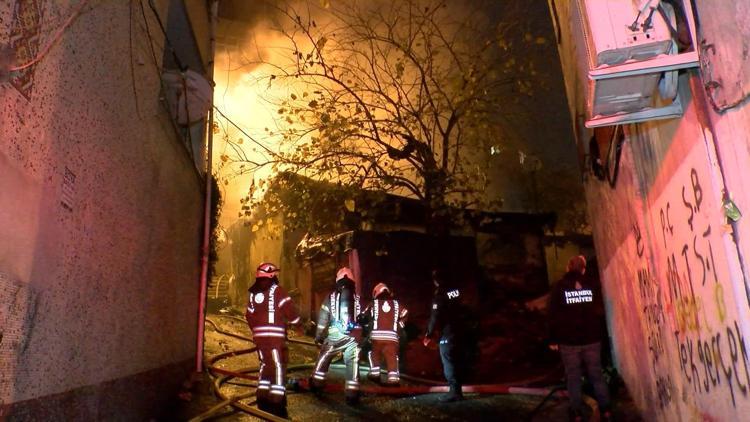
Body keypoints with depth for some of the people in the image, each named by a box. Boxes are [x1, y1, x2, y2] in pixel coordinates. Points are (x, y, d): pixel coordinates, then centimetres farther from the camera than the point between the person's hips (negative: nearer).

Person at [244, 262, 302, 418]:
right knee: (278, 366, -2)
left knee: (265, 364, 18)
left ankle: (262, 398, 20)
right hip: (275, 335, -6)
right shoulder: (276, 290, -7)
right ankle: (277, 403, -4)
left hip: (259, 335, 6)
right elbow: (290, 310, -9)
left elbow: (249, 316, 17)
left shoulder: (252, 293, 13)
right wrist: (298, 322, 8)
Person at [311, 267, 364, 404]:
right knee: (352, 363, 3)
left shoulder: (331, 296, 6)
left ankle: (316, 383, 28)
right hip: (354, 335, 0)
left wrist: (318, 336, 12)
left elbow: (322, 318, 5)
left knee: (324, 357, 19)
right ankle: (352, 394, -1)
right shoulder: (358, 298, 11)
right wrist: (365, 336, 22)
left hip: (335, 333, 0)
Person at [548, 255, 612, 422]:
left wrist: (553, 339, 0)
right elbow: (600, 311, 5)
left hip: (568, 341, -2)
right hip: (592, 339, 2)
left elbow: (554, 316, -6)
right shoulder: (592, 285, 0)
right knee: (597, 374, 12)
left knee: (573, 377, 7)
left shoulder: (559, 287, -5)